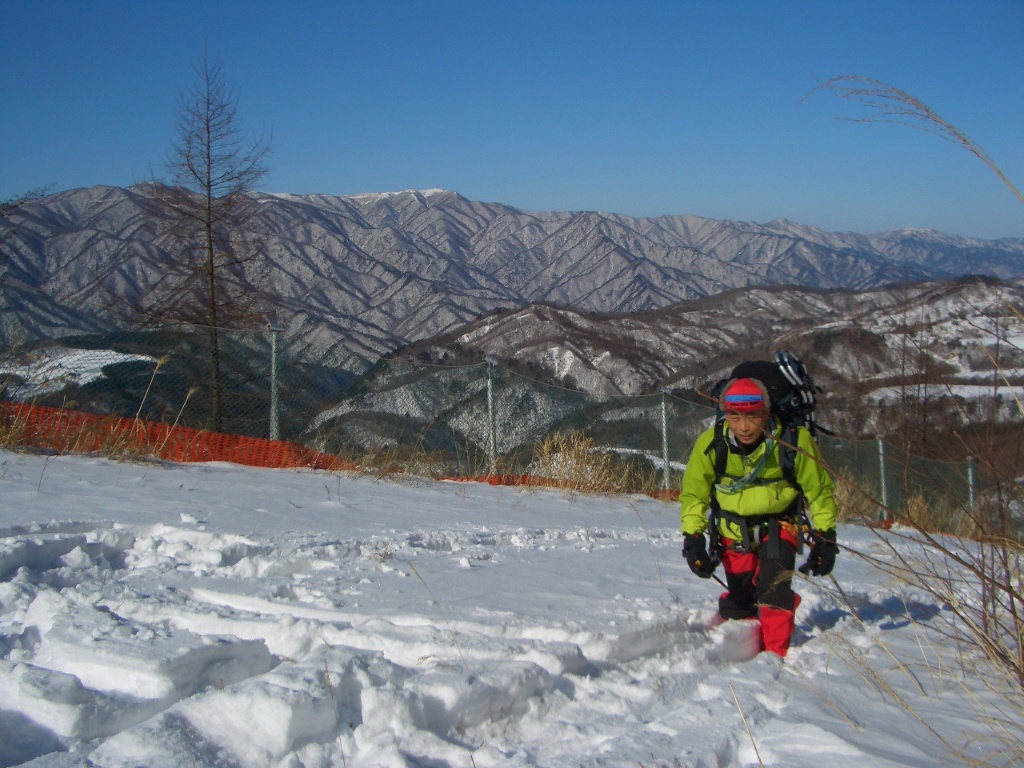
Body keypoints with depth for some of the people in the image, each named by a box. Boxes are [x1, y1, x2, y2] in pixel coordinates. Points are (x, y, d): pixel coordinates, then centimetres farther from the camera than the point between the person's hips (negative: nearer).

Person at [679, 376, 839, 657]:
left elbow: (819, 490, -9)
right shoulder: (710, 444, -22)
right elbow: (693, 493, -6)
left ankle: (775, 653, -6)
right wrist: (692, 537, -14)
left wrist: (825, 536, -9)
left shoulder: (795, 441, -25)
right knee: (739, 598, 1)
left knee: (774, 590, -20)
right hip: (734, 527, 2)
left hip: (779, 524, -1)